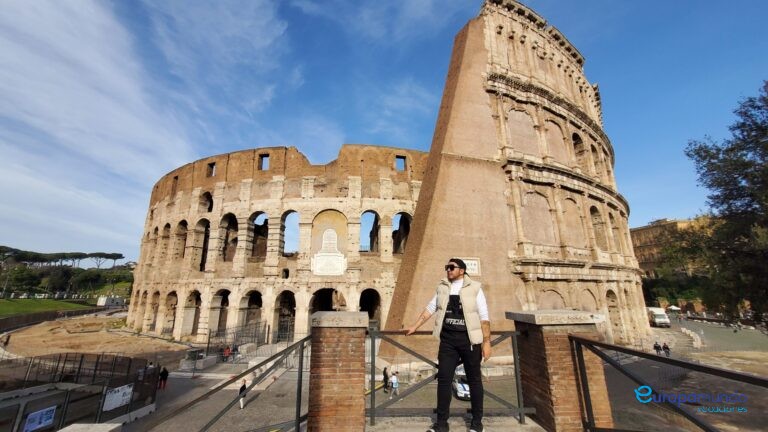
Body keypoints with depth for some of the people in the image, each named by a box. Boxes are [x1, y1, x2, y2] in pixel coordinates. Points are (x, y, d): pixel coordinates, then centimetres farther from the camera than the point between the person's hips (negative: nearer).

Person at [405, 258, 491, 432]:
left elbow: (484, 317, -4)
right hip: (448, 340, 3)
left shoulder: (474, 288, -3)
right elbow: (429, 309, 14)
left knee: (474, 379, 10)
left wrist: (486, 342, -9)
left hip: (469, 339, -3)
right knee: (444, 379, 4)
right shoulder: (442, 288, 7)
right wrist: (414, 327, 14)